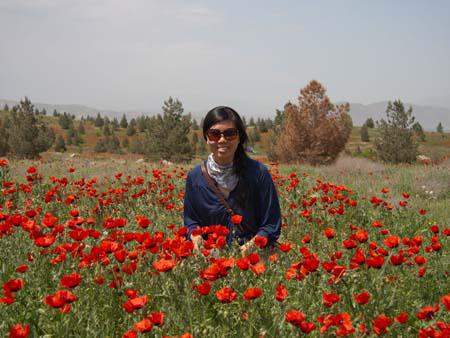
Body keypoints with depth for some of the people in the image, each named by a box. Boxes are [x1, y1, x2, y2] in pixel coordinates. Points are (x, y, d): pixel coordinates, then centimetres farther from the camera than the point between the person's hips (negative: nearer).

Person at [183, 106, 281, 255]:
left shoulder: (258, 173, -6)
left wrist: (251, 245, -17)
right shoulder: (194, 177, 3)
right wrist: (196, 237, -6)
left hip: (253, 256, -4)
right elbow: (191, 221, 15)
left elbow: (271, 225, -1)